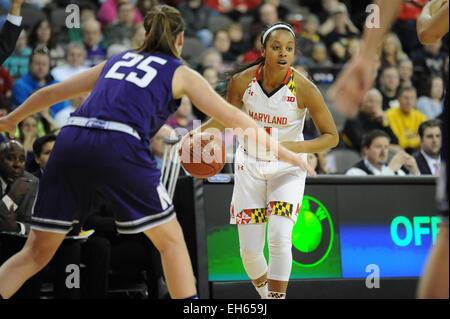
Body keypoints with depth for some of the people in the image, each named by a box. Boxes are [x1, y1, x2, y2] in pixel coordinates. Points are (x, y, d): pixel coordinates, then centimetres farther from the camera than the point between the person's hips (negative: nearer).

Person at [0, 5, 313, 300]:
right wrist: (284, 152, 24)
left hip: (70, 140, 4)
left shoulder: (117, 61, 30)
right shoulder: (181, 74, 18)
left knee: (37, 252, 9)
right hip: (119, 148, -4)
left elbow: (52, 92, 35)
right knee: (171, 240, 12)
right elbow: (232, 117, 17)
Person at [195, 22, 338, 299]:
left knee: (280, 238, -23)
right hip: (250, 165, 2)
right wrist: (200, 133, -17)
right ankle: (265, 296, 31)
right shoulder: (242, 81, -16)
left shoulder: (304, 89, -21)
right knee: (250, 250, 2)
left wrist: (295, 147, -28)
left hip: (287, 168, -2)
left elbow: (331, 136, -13)